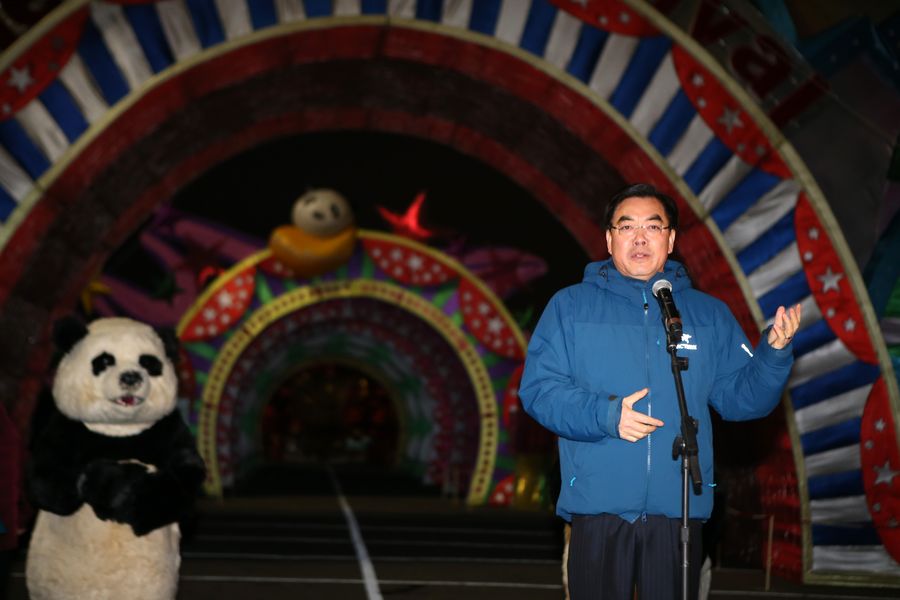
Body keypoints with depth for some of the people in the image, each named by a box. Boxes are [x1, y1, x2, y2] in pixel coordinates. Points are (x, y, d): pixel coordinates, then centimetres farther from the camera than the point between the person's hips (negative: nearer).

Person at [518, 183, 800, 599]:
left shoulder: (708, 315, 13)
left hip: (679, 510, 2)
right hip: (598, 509, -2)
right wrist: (605, 415, -17)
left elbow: (739, 397, 9)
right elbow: (538, 389, -3)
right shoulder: (569, 306, 6)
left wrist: (774, 352, -9)